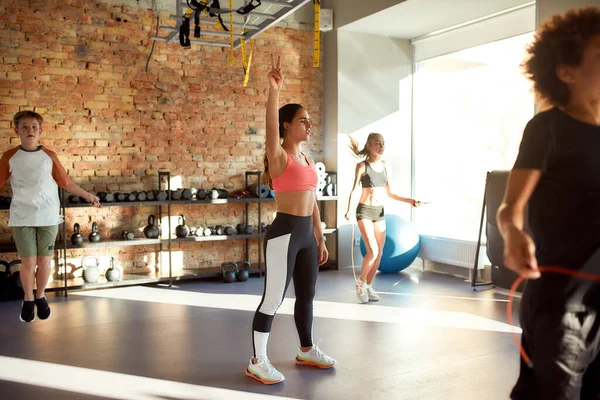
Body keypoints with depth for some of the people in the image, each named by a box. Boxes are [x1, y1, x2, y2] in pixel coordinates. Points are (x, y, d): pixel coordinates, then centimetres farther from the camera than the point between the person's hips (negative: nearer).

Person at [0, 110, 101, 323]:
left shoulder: (49, 156, 2)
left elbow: (66, 183, 7)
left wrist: (87, 195, 7)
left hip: (48, 217, 1)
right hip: (21, 218, 0)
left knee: (44, 261, 5)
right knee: (28, 262, 0)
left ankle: (40, 297, 27)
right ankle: (28, 300, 22)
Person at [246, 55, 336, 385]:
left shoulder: (307, 160, 14)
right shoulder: (279, 157, -7)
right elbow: (270, 127, -28)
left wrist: (320, 238, 17)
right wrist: (274, 89, -35)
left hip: (306, 233, 8)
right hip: (284, 233, -8)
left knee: (307, 295, 17)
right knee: (273, 298, -2)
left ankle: (306, 350, 34)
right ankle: (258, 362, 10)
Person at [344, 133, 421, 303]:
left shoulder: (384, 165, 7)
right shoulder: (362, 166, -9)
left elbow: (389, 192, 13)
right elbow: (354, 190, -15)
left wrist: (408, 200, 6)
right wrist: (349, 209, -30)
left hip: (380, 212, 6)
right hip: (365, 211, -6)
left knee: (379, 253, 6)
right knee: (373, 251, -14)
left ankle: (368, 286, 19)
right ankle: (361, 283, 7)